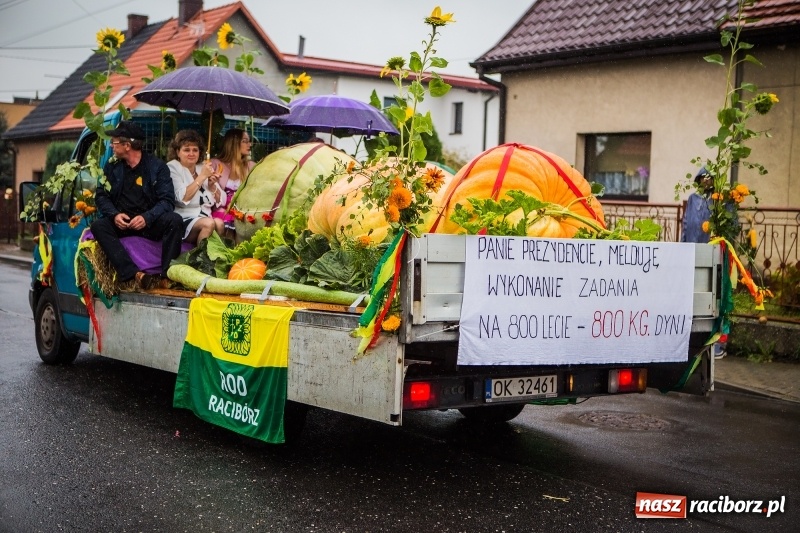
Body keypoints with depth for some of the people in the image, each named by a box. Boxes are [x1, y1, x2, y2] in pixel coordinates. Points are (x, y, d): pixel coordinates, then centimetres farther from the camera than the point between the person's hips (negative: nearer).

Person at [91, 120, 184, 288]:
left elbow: (167, 200, -8)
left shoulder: (157, 166, 0)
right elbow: (102, 196, 7)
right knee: (98, 226, -28)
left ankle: (167, 275, -35)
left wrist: (147, 217, -25)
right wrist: (114, 214, -14)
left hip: (150, 222, -2)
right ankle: (135, 274, -42)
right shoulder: (112, 167, 11)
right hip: (122, 222, 2)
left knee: (175, 220, -31)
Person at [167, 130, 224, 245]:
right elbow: (183, 198, -18)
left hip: (205, 216, 4)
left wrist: (212, 185, -6)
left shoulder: (204, 168, 14)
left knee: (219, 223, -28)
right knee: (209, 223, -32)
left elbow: (220, 201, 13)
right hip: (183, 221, -4)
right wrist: (202, 176, -16)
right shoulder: (172, 168, -1)